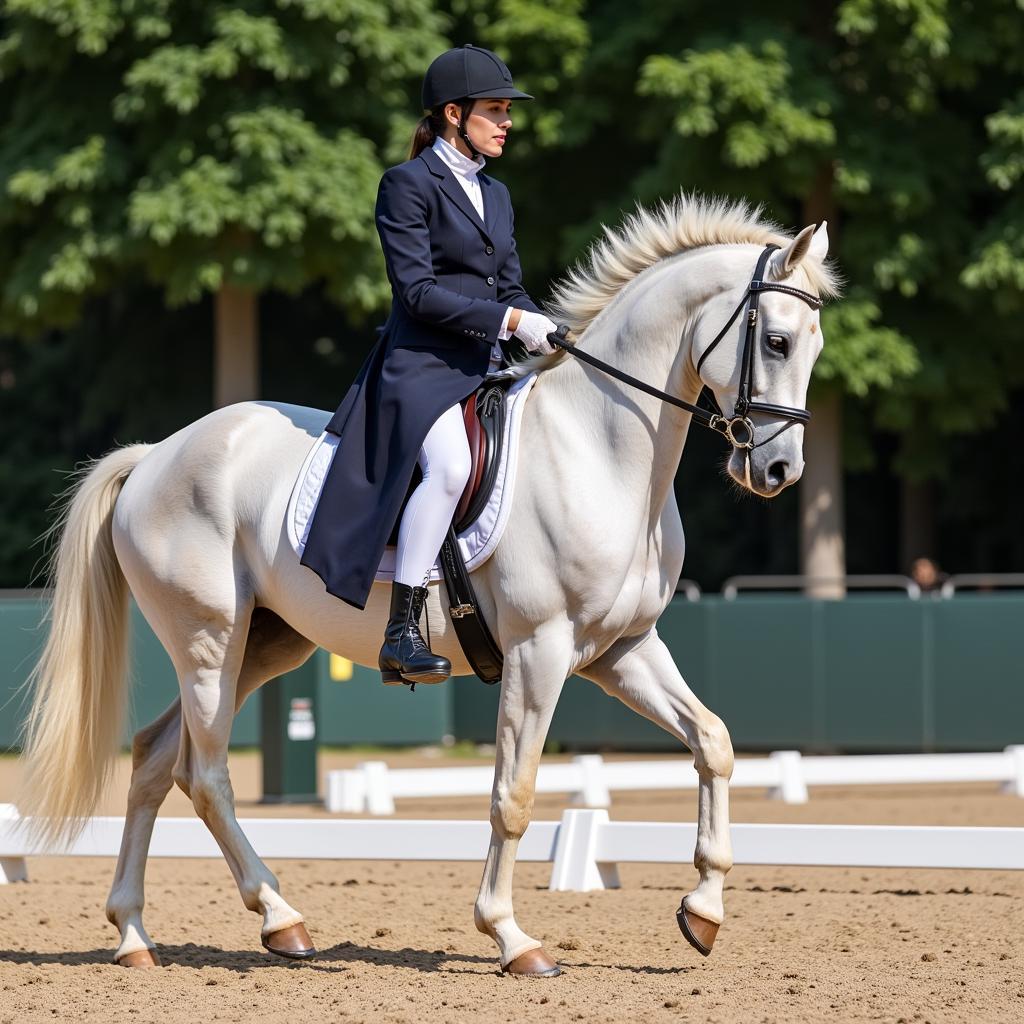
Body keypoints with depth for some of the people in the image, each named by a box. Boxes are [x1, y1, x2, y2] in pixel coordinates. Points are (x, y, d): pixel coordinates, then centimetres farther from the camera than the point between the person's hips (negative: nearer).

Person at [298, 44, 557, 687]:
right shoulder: (408, 185, -4)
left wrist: (545, 333, 0)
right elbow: (417, 290, -13)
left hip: (485, 368, 9)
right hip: (423, 363, -9)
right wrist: (509, 320, -18)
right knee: (450, 466, -33)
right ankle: (401, 633, -31)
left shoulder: (496, 195, 21)